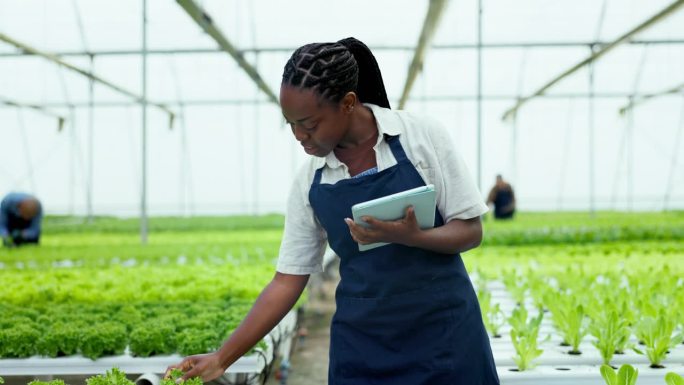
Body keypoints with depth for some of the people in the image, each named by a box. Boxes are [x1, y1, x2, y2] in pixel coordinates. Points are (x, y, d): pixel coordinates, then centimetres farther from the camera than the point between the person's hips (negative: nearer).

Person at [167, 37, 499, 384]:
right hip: (361, 347, 2)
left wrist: (410, 236, -24)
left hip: (444, 334, -2)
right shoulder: (309, 182, -1)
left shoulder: (422, 137, -8)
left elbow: (470, 230, -5)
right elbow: (288, 280, 4)